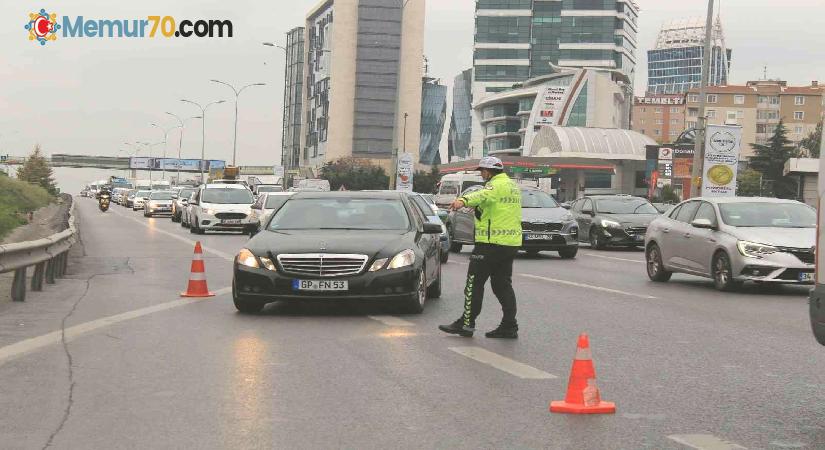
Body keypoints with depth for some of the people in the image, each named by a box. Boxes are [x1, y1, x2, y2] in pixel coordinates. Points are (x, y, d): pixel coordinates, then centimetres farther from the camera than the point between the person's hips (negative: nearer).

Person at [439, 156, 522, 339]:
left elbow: (483, 195, -36)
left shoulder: (497, 185, -13)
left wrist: (463, 201, -53)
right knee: (503, 284, 12)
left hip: (492, 242, -9)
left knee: (474, 282, -3)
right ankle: (509, 327, 10)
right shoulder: (513, 186, 18)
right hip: (511, 242, 10)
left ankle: (467, 323, -1)